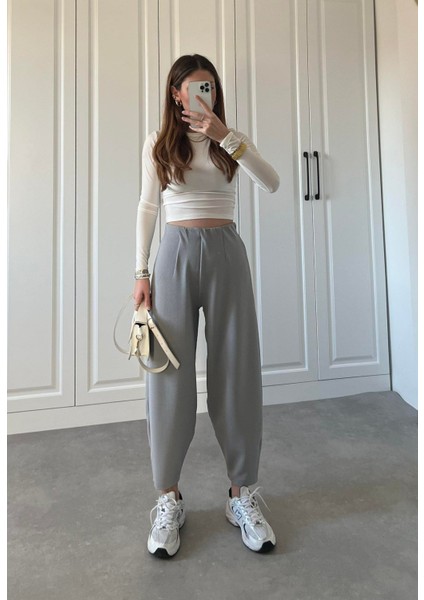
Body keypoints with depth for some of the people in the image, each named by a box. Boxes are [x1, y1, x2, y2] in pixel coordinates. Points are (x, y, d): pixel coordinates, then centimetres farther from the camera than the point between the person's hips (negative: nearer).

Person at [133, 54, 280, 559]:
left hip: (226, 254, 1)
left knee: (236, 373, 2)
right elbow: (147, 208, 10)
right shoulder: (158, 143, 12)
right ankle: (169, 497, 17)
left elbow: (271, 183, -4)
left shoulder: (230, 139, 13)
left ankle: (242, 493, 19)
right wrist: (141, 273, 3)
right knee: (170, 375, -2)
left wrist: (225, 135, -12)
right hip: (176, 254, 0)